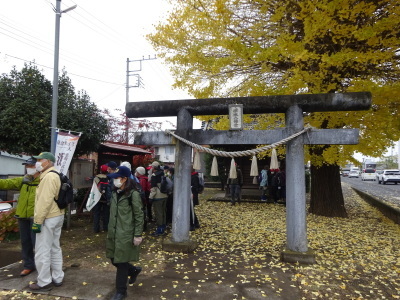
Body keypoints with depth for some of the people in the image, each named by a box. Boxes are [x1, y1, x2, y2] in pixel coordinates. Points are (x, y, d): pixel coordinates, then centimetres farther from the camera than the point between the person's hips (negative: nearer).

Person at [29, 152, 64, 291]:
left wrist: (37, 220, -21)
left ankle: (44, 282, 10)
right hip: (57, 216, 11)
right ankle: (57, 278, 25)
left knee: (42, 252, 0)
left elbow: (45, 201, -24)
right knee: (55, 249, 16)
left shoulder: (49, 176, -18)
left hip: (48, 219, -11)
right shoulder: (54, 175, 16)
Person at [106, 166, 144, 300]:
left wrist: (138, 235, -15)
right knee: (114, 260, 14)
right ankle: (134, 270, 41)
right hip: (114, 232, 8)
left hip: (126, 234, -7)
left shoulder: (133, 193, -15)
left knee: (121, 262, 3)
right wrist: (110, 230, 19)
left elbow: (139, 215, -14)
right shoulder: (115, 192, 9)